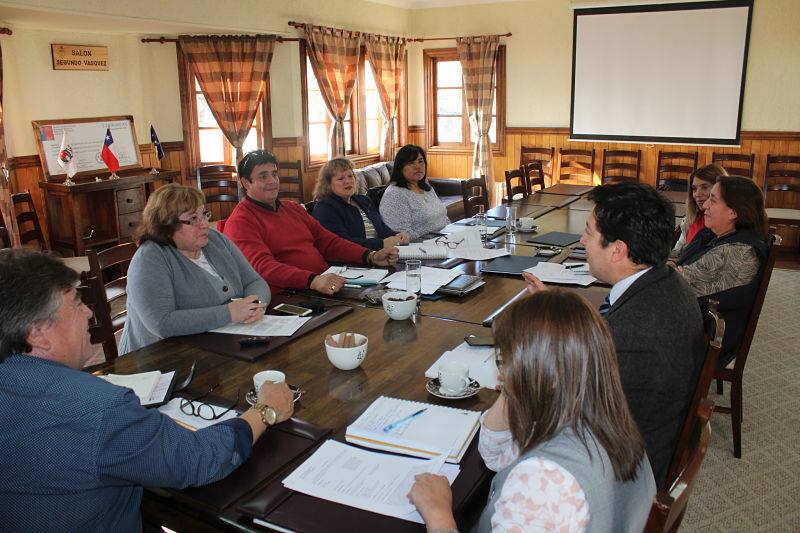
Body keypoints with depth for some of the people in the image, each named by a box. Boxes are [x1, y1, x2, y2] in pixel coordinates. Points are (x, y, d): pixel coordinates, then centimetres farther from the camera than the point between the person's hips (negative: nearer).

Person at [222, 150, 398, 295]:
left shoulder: (293, 208, 25)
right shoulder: (240, 222, -3)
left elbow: (328, 241, 21)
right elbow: (262, 266, -18)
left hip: (327, 289, 8)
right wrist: (312, 280, -33)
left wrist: (371, 256, 5)